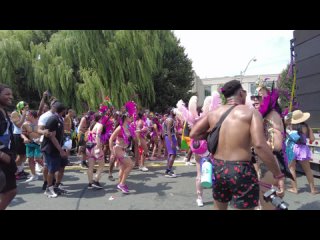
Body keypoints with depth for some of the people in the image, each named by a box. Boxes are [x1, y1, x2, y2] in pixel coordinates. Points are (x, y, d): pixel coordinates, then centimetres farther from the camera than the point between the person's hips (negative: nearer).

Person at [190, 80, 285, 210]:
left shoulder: (213, 113, 5)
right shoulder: (251, 112, -8)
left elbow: (193, 134, 7)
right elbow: (259, 145, -19)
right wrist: (278, 175, -14)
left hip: (217, 169, 5)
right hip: (241, 171, -5)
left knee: (219, 208, 24)